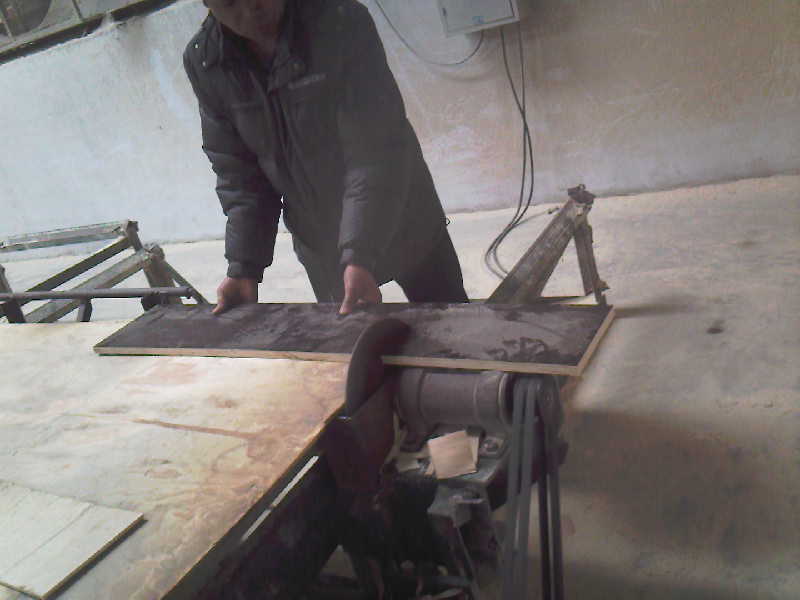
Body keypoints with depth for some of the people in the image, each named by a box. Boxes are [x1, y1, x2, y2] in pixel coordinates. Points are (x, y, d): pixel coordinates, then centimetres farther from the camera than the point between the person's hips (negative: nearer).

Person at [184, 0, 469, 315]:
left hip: (405, 226, -3)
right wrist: (243, 267, -13)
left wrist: (359, 254, -36)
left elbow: (377, 148, -27)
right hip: (321, 248, 3)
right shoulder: (203, 64, -8)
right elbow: (237, 171, -4)